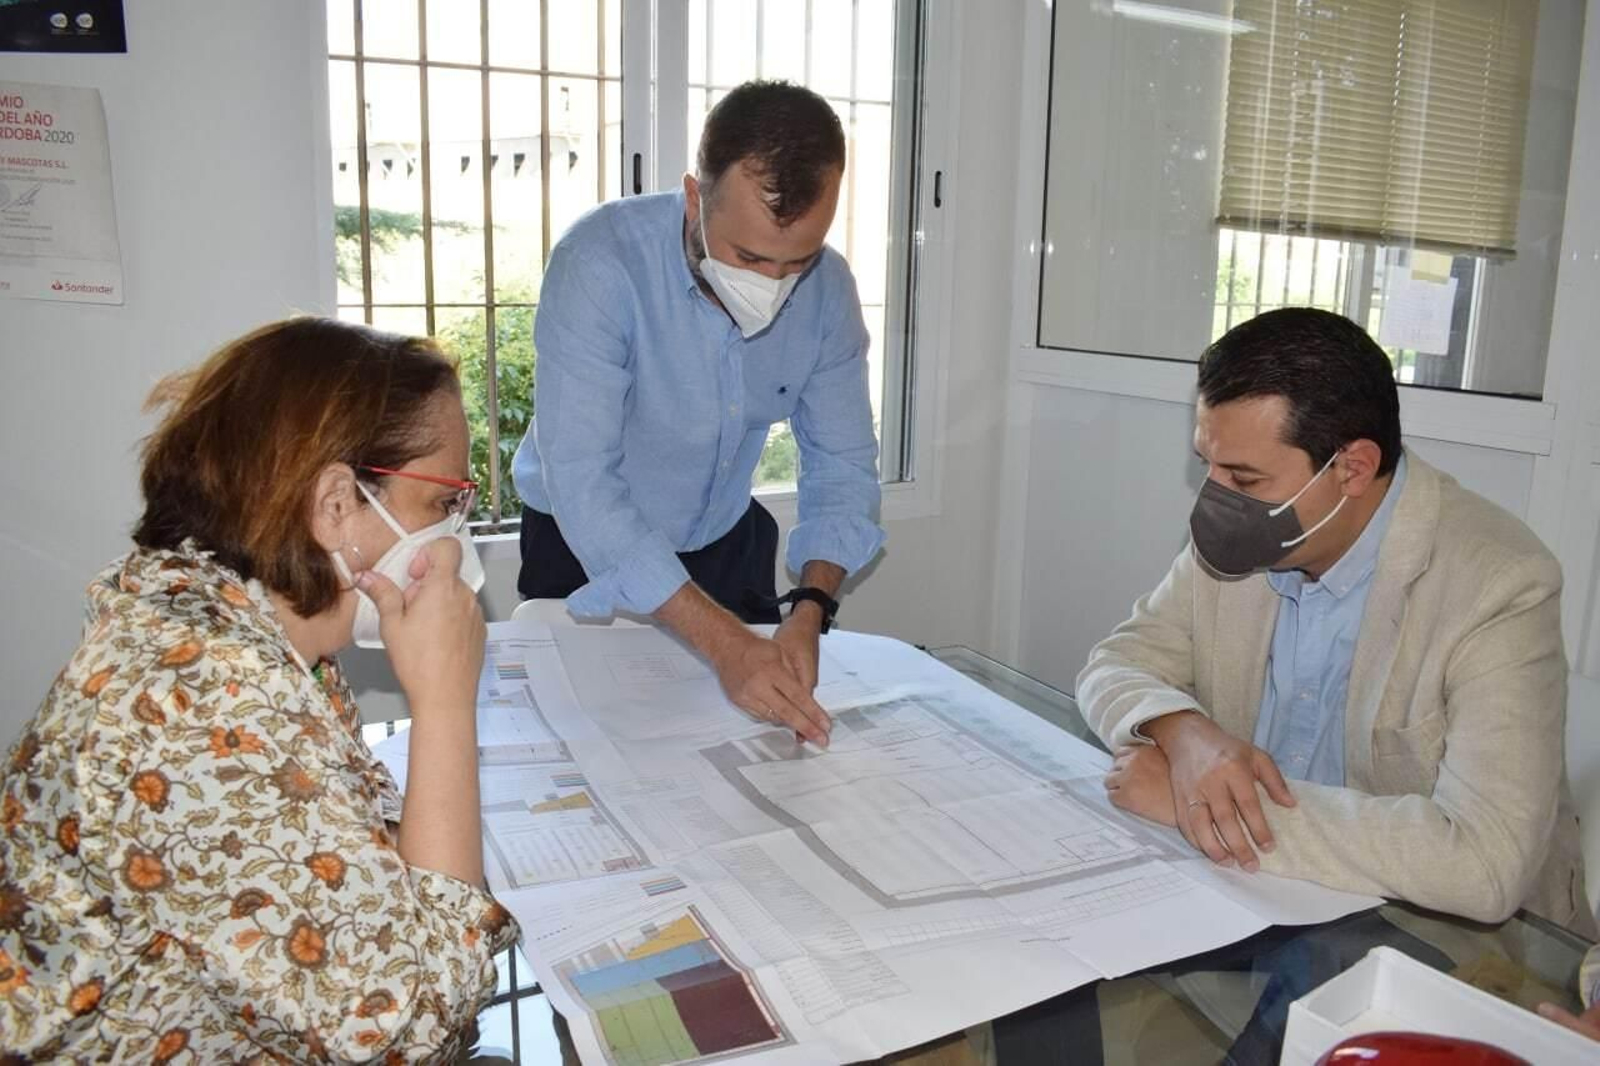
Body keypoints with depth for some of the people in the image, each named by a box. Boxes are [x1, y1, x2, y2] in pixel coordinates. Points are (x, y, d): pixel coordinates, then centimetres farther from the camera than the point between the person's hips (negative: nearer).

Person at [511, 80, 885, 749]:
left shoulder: (827, 288, -13)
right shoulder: (599, 263, -28)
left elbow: (842, 465, -7)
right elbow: (582, 482, -33)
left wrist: (811, 612, -25)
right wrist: (724, 642, -40)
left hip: (726, 543, 3)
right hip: (588, 552, -3)